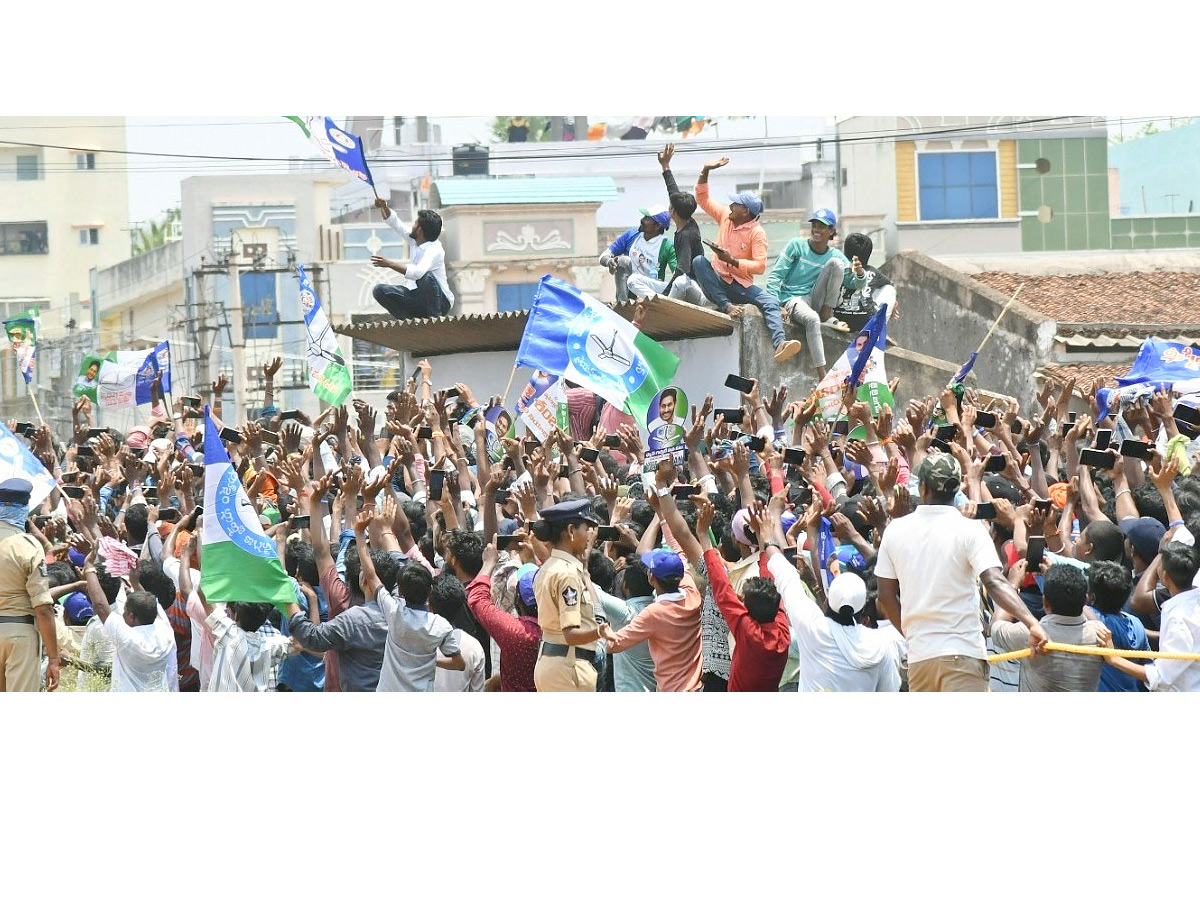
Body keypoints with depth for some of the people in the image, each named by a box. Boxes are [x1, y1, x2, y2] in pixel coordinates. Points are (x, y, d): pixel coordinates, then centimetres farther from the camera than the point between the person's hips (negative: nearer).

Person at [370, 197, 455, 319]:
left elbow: (418, 272, -41)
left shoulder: (434, 249, -23)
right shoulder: (413, 241, 2)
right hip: (417, 296, 7)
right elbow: (393, 222, 12)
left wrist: (389, 264, -40)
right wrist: (384, 207, -7)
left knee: (425, 277, -39)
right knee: (379, 291, -10)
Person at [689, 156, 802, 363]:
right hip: (717, 282, 3)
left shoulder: (757, 233, -9)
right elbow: (702, 199, 12)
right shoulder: (725, 216, 6)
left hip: (740, 285, -3)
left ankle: (779, 344, -52)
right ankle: (726, 305, -35)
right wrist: (705, 172, 0)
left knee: (771, 302, -30)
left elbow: (760, 266, -17)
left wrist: (732, 261, -23)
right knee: (699, 261, -27)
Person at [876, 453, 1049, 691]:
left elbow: (886, 597, 10)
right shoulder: (970, 530, -7)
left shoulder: (895, 530, 5)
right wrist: (1032, 623, -28)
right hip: (962, 653, -4)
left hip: (918, 654, 4)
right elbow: (995, 583, -21)